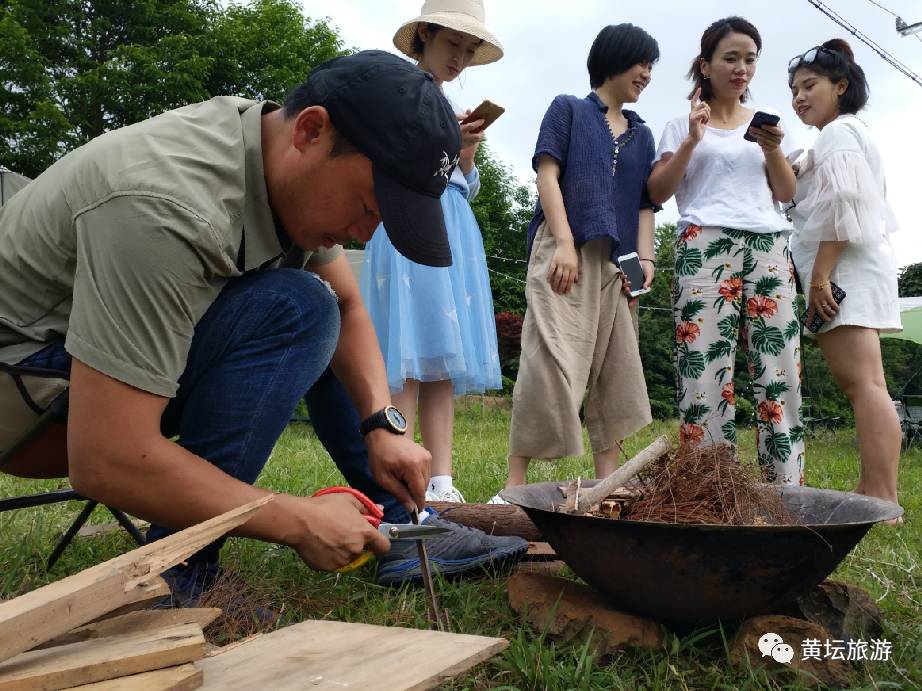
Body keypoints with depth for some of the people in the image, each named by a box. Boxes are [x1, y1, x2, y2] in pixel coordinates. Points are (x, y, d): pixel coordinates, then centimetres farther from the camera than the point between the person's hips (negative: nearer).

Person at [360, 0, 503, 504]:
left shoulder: (455, 109, 24)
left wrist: (467, 154, 4)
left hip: (454, 233, 6)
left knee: (445, 363, 0)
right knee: (408, 358, -14)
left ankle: (440, 482, -1)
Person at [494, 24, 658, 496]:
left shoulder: (642, 134, 24)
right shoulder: (568, 109, 11)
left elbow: (645, 202, 19)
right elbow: (547, 176, -1)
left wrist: (645, 256, 1)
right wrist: (564, 243, -14)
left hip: (616, 261, 6)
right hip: (564, 249, -6)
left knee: (616, 367, 3)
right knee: (552, 361, -15)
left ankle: (607, 479, 10)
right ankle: (515, 482, -10)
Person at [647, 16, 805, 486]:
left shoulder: (766, 122, 21)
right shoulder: (683, 125, 13)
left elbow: (787, 193, 16)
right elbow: (657, 192, 5)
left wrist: (773, 152, -1)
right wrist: (691, 142, -5)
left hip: (769, 248, 3)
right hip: (705, 247, -3)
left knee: (778, 369, -4)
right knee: (706, 367, -12)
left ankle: (786, 490, 0)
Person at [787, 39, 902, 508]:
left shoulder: (838, 132, -4)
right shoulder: (849, 134, 28)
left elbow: (843, 208, -17)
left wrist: (820, 278, -21)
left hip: (843, 269, -11)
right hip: (846, 271, 11)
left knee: (862, 383, -16)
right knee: (860, 384, 6)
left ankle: (883, 502, -20)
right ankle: (871, 492, 7)